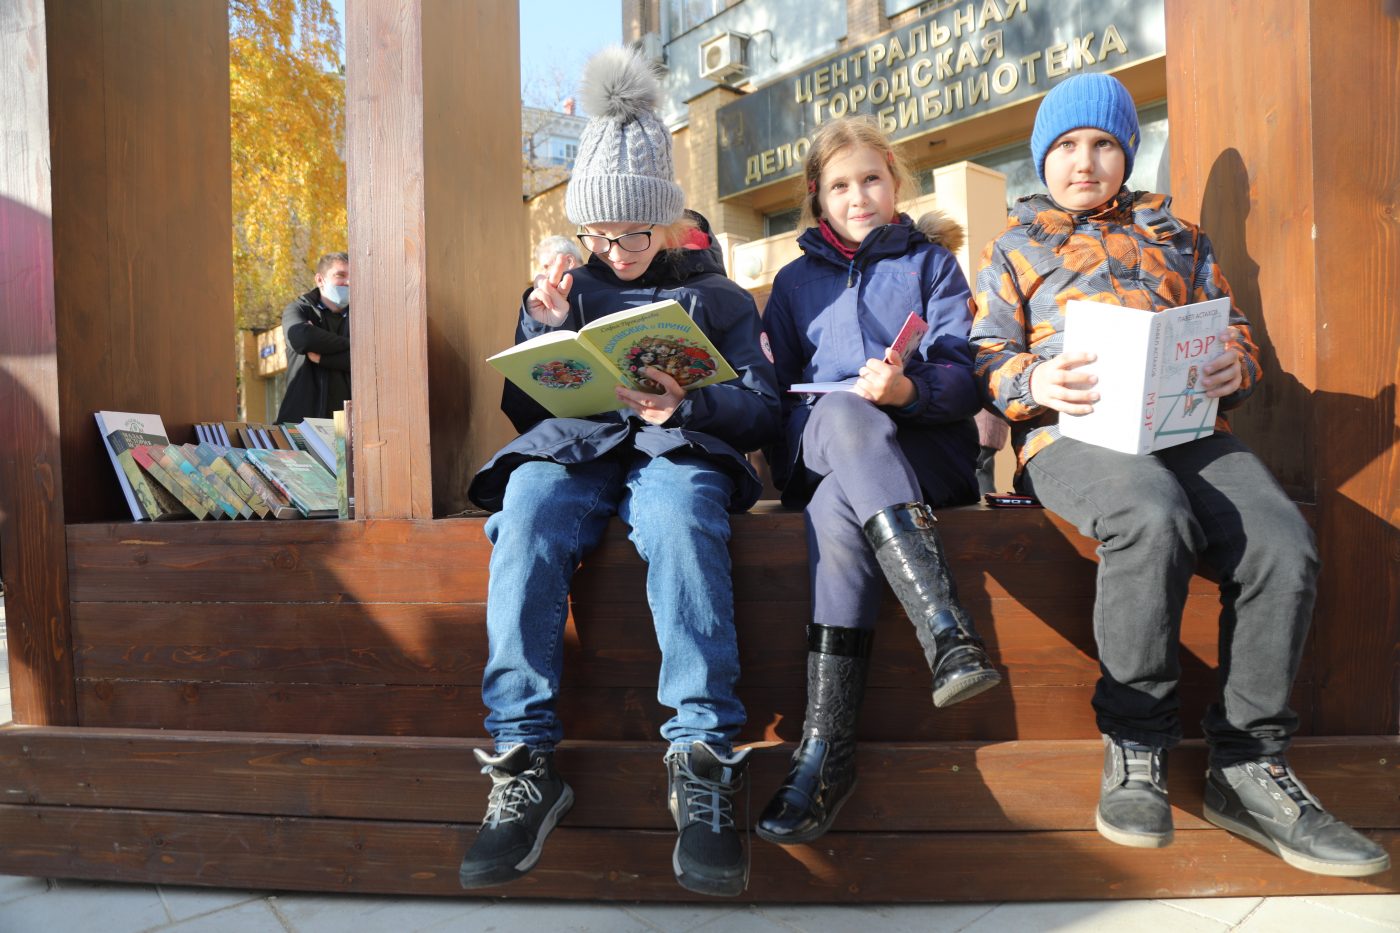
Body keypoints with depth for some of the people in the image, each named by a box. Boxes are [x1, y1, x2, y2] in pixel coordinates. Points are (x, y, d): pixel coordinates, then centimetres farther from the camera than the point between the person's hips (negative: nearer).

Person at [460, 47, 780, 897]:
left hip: (677, 450, -1)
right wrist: (547, 331, 3)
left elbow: (764, 407, 7)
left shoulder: (717, 297, 19)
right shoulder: (564, 292, 24)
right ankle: (525, 760, -33)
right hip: (571, 449, 2)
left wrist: (686, 405, -14)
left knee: (680, 516, -38)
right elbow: (522, 410, 20)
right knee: (525, 516, -34)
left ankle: (704, 761, -39)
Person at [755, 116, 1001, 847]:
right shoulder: (795, 281, 25)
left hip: (922, 451, -1)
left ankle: (826, 746, -40)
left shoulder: (931, 263, 17)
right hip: (818, 451, 2)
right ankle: (946, 631, -47)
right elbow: (778, 387, 19)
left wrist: (908, 388, -20)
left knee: (837, 506, -35)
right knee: (843, 413, -36)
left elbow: (961, 376, 3)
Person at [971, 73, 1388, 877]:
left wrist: (1235, 366, -2)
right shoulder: (1015, 245, 20)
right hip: (1071, 431, -3)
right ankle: (1137, 744, -20)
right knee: (1153, 515, -37)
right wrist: (1035, 382, -15)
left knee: (1282, 541, -26)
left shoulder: (1175, 234, 29)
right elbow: (989, 358, 8)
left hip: (1185, 426, 4)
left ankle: (1248, 764, -11)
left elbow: (1236, 331, 24)